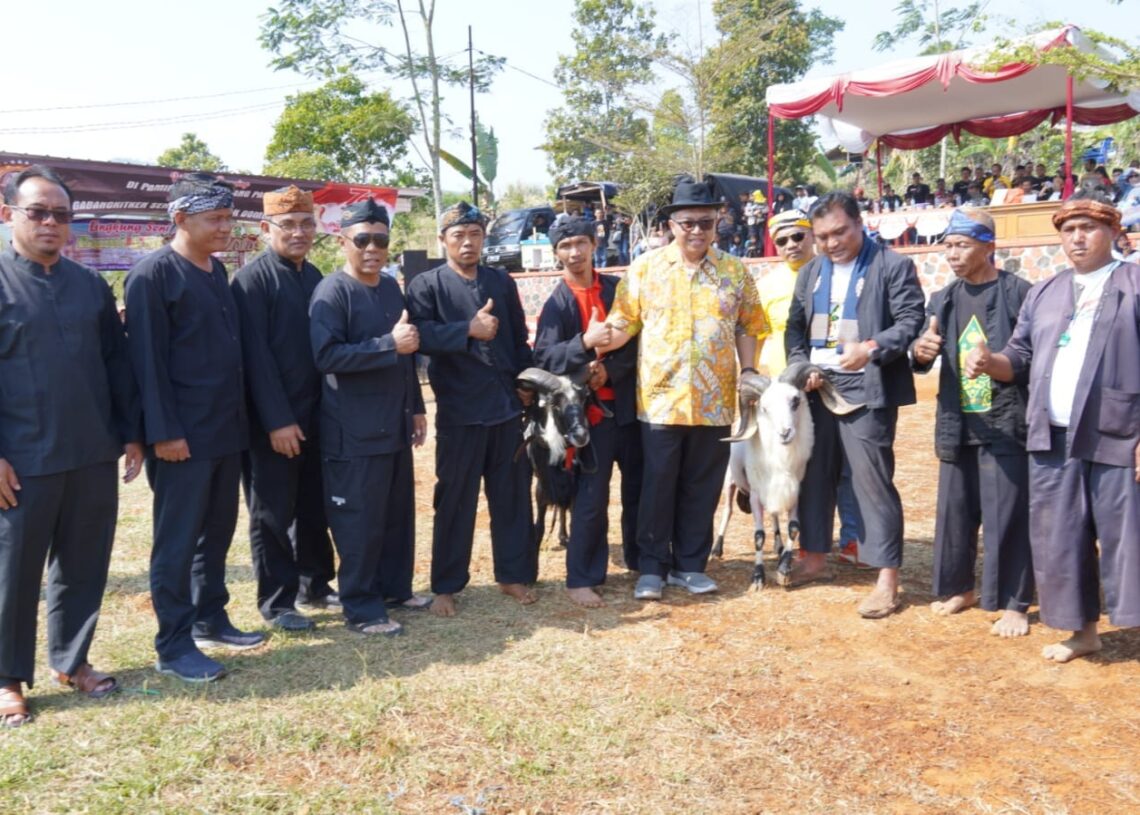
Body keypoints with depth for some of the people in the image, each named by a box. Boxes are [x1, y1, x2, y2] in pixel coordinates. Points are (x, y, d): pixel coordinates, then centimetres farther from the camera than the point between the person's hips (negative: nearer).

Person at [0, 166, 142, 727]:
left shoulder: (92, 286, 8)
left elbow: (117, 364, 11)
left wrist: (131, 434, 8)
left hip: (94, 456, 4)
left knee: (84, 566, 13)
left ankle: (70, 660, 30)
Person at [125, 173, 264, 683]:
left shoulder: (217, 270, 12)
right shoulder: (153, 275, -12)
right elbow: (148, 360, -16)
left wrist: (240, 417, 15)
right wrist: (164, 431, -18)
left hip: (226, 429, 8)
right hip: (183, 434, -8)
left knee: (218, 530, 16)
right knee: (178, 541, 0)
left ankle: (210, 620, 29)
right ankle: (173, 646, 10)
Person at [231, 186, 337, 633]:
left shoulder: (314, 276, 11)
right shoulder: (252, 278, -11)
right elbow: (256, 355, -17)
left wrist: (325, 408, 10)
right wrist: (277, 420, -19)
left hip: (314, 414, 7)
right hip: (272, 421, -7)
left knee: (314, 507, 16)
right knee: (273, 513, 5)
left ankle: (315, 584, 30)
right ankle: (277, 601, 17)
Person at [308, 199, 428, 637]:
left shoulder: (392, 287, 12)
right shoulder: (331, 292, -12)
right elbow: (327, 356, -23)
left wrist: (416, 407, 17)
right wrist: (390, 344, -23)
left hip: (395, 425, 8)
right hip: (354, 432, -8)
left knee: (399, 513, 15)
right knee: (360, 521, 0)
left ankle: (395, 589, 30)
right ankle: (361, 608, 11)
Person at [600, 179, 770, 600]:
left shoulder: (735, 271, 8)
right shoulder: (645, 268, 2)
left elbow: (748, 326, 11)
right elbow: (624, 321, 0)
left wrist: (749, 369, -1)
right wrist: (600, 343, -19)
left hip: (715, 401, 2)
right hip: (660, 397, -2)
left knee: (702, 487, 9)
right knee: (657, 486, 4)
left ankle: (689, 565, 23)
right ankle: (651, 566, 17)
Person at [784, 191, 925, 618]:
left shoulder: (893, 266, -3)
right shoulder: (811, 272, 16)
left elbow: (911, 322, -11)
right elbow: (794, 327, 16)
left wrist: (871, 349, -27)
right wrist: (800, 366, -2)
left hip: (865, 390, -6)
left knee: (872, 480, -6)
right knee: (814, 475, 13)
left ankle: (887, 579, 1)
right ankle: (815, 558, 29)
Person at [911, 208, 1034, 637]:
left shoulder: (1018, 293, -7)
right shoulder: (942, 300, 9)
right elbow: (923, 360, 7)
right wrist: (920, 352, -15)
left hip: (1006, 424, -5)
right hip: (958, 424, 5)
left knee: (1007, 517, -1)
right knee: (954, 511, 12)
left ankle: (1014, 603, 12)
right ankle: (959, 587, 28)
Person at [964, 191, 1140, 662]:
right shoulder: (1044, 293, 16)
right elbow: (1020, 358, 16)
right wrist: (989, 362, -8)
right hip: (1053, 441, 5)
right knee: (1059, 541, 11)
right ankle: (1083, 630, 26)